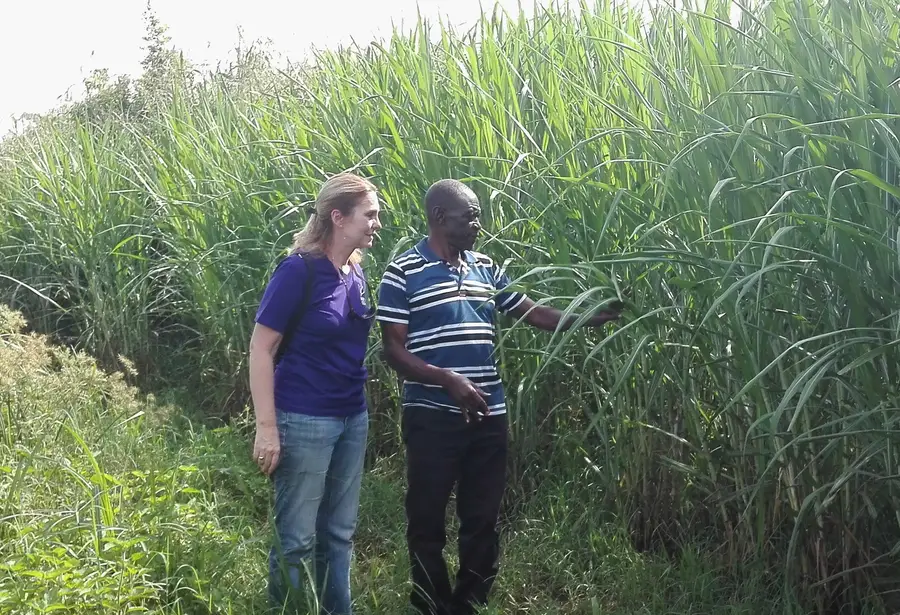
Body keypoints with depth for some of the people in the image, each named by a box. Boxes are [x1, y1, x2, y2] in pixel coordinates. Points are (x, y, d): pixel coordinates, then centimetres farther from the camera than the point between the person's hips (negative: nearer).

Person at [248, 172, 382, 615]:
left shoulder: (355, 274, 6)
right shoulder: (298, 270, -14)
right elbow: (260, 349, -13)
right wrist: (266, 427, -17)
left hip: (352, 418, 7)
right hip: (305, 421, -7)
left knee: (339, 533, 16)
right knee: (297, 539, 4)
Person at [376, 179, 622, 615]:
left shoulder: (485, 269, 10)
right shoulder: (403, 273, -7)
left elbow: (532, 313, 16)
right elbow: (393, 349, -10)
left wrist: (591, 318, 6)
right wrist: (447, 379, -22)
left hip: (488, 415, 5)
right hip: (432, 417, -5)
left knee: (483, 517, 13)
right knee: (428, 518, 7)